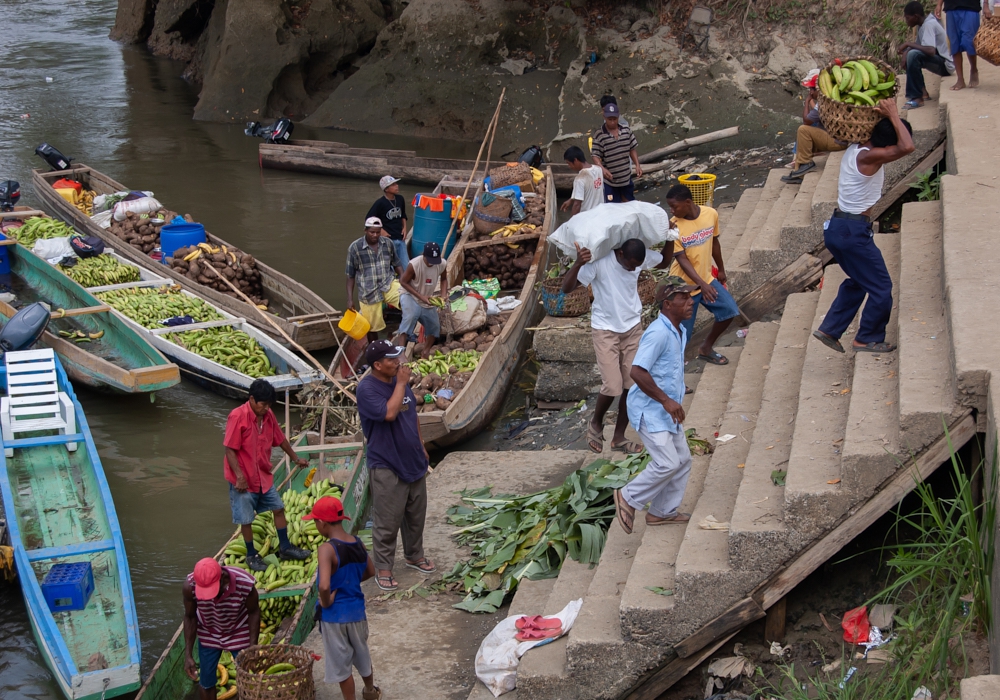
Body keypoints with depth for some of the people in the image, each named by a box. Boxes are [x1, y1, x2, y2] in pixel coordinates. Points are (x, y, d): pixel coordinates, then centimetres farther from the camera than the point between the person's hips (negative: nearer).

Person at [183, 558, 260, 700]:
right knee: (206, 682, 11)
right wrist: (188, 655, -11)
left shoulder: (246, 584, -36)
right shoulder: (189, 586, -31)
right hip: (208, 634, 1)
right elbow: (190, 617, -13)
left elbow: (254, 612, -16)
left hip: (239, 633, -1)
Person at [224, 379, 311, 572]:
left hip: (264, 476, 7)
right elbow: (229, 449, -20)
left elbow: (280, 440, 17)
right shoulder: (238, 417, -21)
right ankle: (252, 556, 18)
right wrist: (239, 476, -24)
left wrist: (295, 458, 27)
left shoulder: (268, 416, 0)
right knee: (246, 519, 3)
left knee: (278, 509, 12)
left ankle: (285, 548, 25)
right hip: (244, 480, -7)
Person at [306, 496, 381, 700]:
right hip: (357, 609, 7)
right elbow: (370, 571, 12)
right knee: (361, 653, 28)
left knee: (341, 662, 12)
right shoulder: (358, 543, -4)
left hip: (335, 615, -7)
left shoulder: (327, 549, -25)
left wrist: (326, 603, -18)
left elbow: (324, 586, -36)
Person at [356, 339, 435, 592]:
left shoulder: (399, 380, 5)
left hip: (413, 461, 8)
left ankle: (415, 555, 37)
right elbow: (389, 413, -33)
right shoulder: (367, 389, -19)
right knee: (387, 521, -1)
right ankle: (383, 569, 11)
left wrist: (421, 447, 18)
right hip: (387, 467, -7)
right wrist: (401, 384, -23)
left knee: (416, 514, 19)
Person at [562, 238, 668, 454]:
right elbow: (566, 288, -30)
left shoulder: (641, 258, -8)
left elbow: (664, 262, 14)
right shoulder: (599, 261, -24)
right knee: (612, 386, -11)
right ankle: (596, 424, 20)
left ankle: (619, 437, 18)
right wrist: (578, 264, -47)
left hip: (633, 327, 5)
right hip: (606, 330, -5)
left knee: (632, 384, 3)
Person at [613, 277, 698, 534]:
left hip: (667, 409, 10)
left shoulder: (679, 330, 9)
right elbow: (638, 372, -29)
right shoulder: (658, 333, -23)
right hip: (650, 410, -10)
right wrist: (666, 401, -25)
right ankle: (629, 498, 7)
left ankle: (663, 512, 26)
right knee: (667, 463, -13)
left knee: (683, 460, 13)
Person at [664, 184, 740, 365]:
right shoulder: (674, 226, -20)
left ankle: (706, 349, 21)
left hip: (707, 278, 5)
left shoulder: (711, 214, -9)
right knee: (682, 334, -3)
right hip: (684, 285, -5)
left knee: (730, 311, 1)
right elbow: (682, 259, -22)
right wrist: (702, 284, -32)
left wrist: (721, 270, 18)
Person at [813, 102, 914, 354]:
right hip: (853, 231, -10)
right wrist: (893, 116, -22)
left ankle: (829, 329, 27)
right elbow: (907, 147, -35)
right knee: (881, 287, 4)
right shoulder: (868, 157, -22)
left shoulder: (855, 149, 6)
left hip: (836, 227, 10)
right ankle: (867, 339, 14)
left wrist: (888, 117, 12)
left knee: (858, 281, 26)